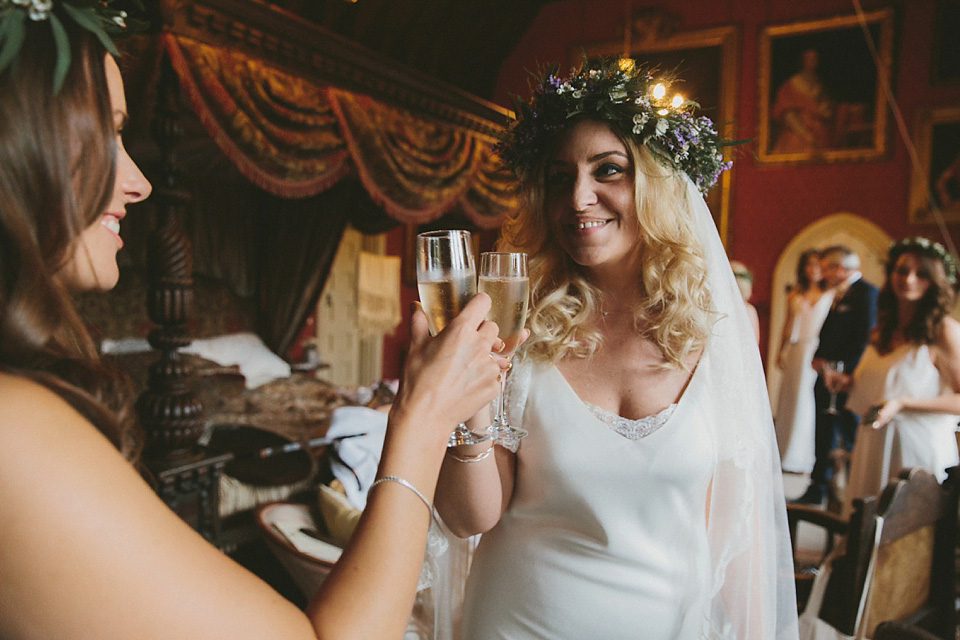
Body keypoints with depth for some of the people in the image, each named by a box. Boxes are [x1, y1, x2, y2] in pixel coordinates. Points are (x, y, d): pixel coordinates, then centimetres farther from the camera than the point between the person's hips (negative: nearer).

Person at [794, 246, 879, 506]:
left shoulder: (866, 292, -11)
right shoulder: (837, 295, 17)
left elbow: (866, 338, -17)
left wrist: (836, 366, -14)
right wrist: (818, 358, 4)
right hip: (827, 377, 9)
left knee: (852, 437, 1)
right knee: (825, 436, 14)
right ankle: (817, 489, 24)